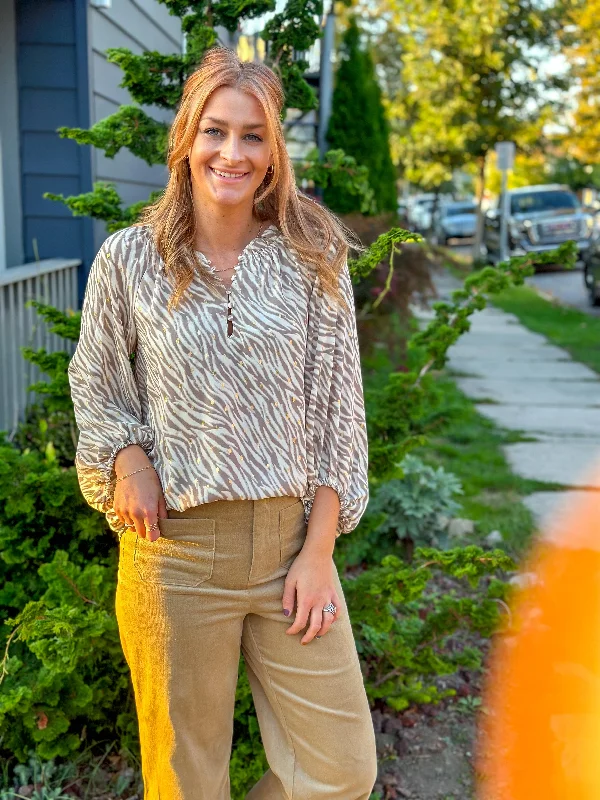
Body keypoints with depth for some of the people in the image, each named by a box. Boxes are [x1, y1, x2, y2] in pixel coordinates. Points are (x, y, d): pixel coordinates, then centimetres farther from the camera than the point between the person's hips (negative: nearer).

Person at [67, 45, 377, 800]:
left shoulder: (313, 254, -1)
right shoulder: (129, 258, -2)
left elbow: (337, 407, -1)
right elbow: (95, 384, 10)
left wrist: (318, 549, -6)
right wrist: (126, 459, -10)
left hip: (291, 537, 1)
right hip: (173, 546, -1)